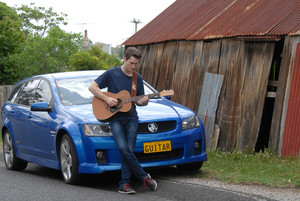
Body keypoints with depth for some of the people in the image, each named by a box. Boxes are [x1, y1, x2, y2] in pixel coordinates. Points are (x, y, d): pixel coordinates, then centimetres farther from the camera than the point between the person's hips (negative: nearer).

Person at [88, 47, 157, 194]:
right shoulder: (112, 73, 0)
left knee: (129, 149, -10)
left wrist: (143, 102, -7)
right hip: (114, 117, -3)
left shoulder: (138, 78, 11)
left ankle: (124, 183, -6)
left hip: (131, 117, 3)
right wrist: (107, 99, -11)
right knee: (123, 147, -21)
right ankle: (144, 177, -10)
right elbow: (92, 87, 0)